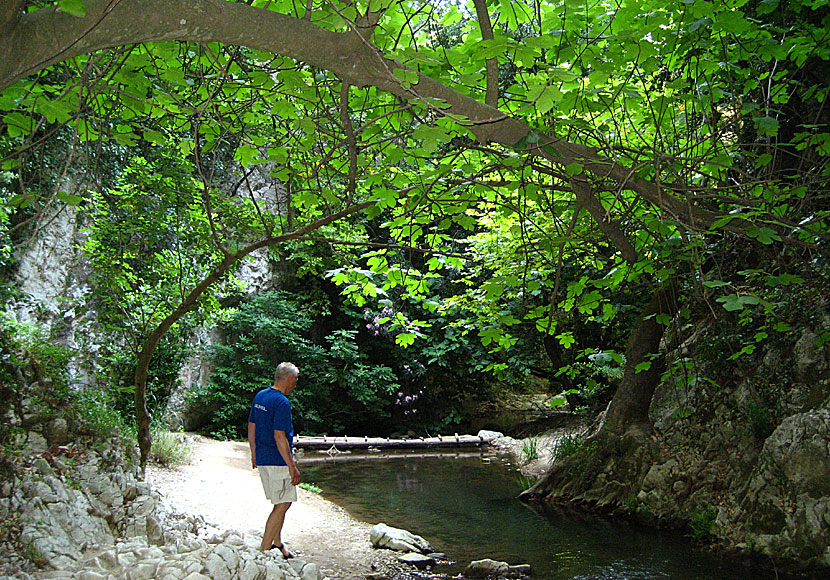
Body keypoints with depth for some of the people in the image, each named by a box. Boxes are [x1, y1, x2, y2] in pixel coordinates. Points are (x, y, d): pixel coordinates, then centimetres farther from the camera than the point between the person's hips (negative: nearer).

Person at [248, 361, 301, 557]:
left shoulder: (259, 396, 10)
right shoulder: (281, 402, -18)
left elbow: (251, 426, 16)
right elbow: (279, 437, -22)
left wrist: (254, 453, 26)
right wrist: (292, 467, -19)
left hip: (262, 459, 9)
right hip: (278, 461, -9)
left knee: (281, 503, 19)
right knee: (283, 504, -1)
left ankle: (277, 543, 27)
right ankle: (264, 549, 1)